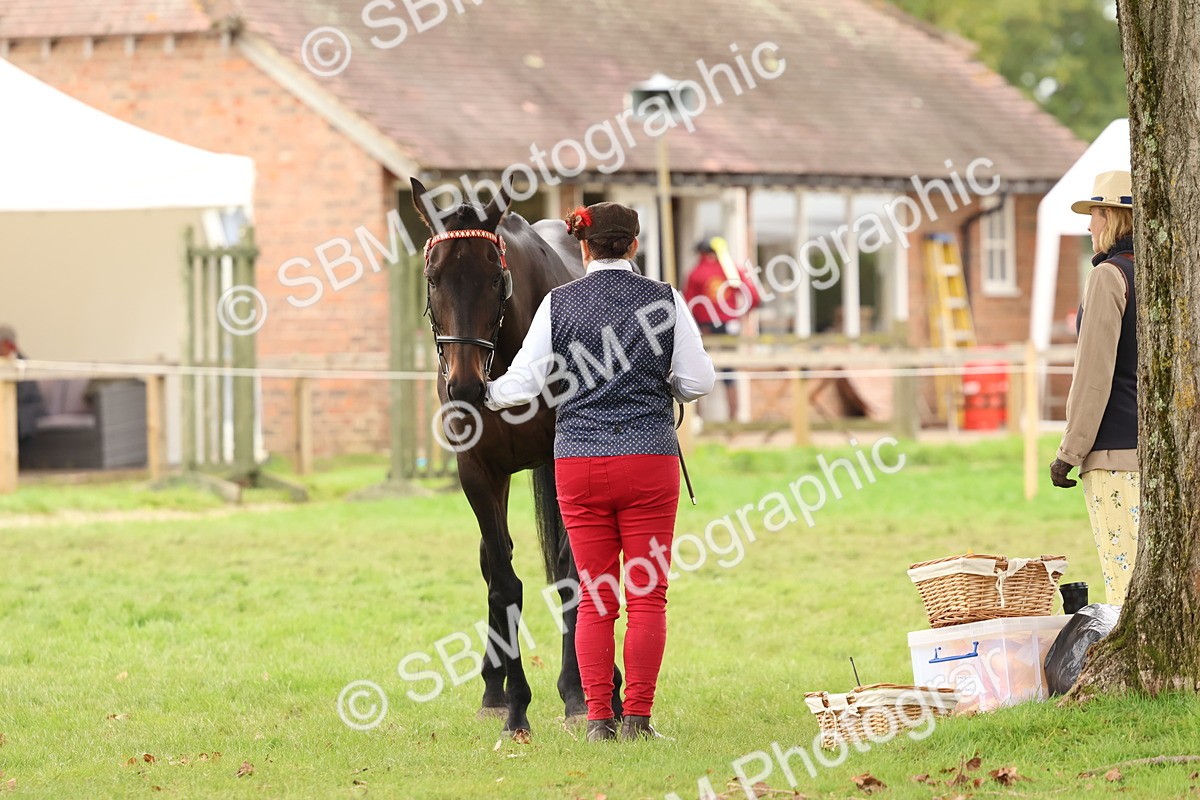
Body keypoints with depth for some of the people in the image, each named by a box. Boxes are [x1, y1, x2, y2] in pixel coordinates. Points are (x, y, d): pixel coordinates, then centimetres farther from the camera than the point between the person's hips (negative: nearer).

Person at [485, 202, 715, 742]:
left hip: (578, 462, 1)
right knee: (647, 596, 4)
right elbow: (698, 383, -1)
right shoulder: (664, 301, -1)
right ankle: (637, 717, 0)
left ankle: (598, 718, 4)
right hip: (650, 457, -1)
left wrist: (482, 395, 19)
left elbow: (523, 383, 0)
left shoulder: (558, 303, 0)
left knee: (596, 600, 7)